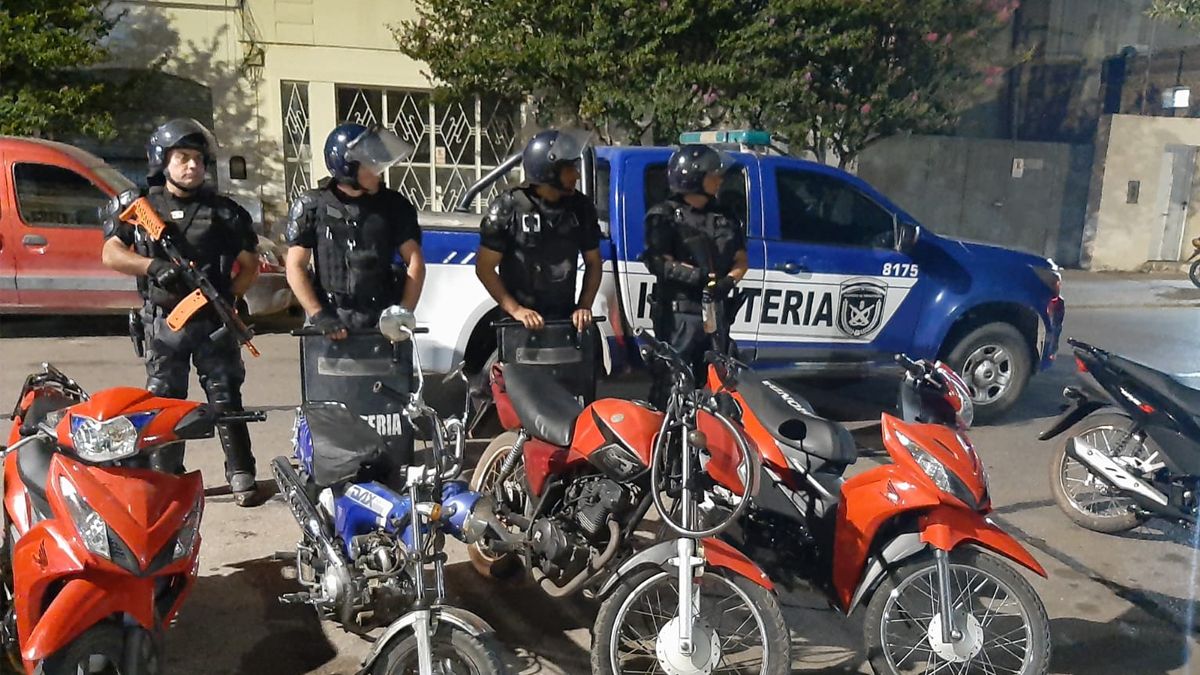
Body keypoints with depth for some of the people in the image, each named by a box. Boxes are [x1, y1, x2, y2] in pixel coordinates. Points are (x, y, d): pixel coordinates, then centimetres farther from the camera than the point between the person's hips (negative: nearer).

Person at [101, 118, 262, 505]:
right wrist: (154, 266, -17)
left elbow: (250, 264, 12)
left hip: (213, 320, 0)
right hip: (163, 320, 1)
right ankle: (166, 478, 17)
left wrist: (228, 295, -3)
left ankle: (241, 475, 4)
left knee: (226, 398, 0)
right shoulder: (140, 206, 9)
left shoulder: (223, 211, 8)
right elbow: (111, 255, 1)